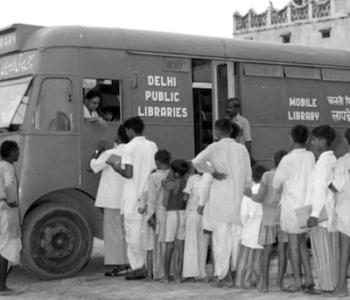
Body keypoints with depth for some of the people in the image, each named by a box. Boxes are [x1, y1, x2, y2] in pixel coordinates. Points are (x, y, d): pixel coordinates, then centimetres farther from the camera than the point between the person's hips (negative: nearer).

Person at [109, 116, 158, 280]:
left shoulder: (129, 147, -10)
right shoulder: (152, 146, 6)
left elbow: (128, 173, -14)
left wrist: (116, 167, 2)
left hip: (133, 197, -5)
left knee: (133, 233, 1)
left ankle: (138, 267, 1)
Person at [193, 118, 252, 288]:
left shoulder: (215, 148, -4)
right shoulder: (242, 149, 4)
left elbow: (196, 162, -19)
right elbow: (248, 177, 6)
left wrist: (213, 172, -8)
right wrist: (246, 194, 15)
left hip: (220, 199, -3)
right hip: (238, 198, 3)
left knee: (220, 237, 2)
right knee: (237, 237, 10)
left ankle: (221, 276, 2)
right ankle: (236, 275, 15)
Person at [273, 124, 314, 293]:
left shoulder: (288, 159, -15)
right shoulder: (312, 157, -1)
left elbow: (276, 184, -5)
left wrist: (282, 190, 16)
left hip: (292, 206, -5)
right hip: (307, 204, 5)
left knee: (294, 244, 4)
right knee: (302, 243, 16)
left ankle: (297, 282, 8)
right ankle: (309, 278, 14)